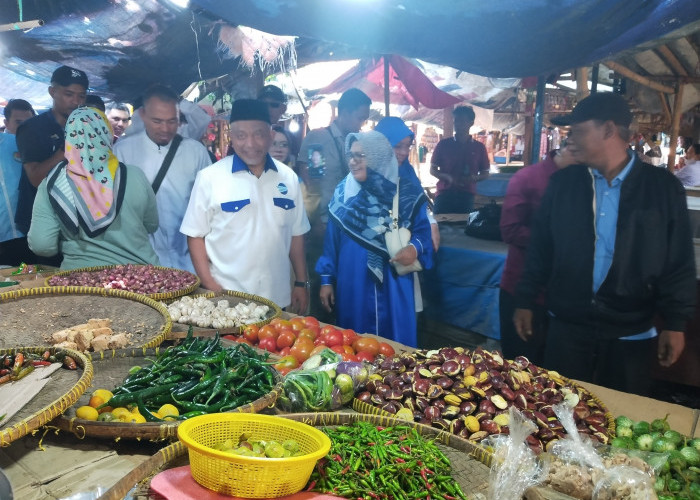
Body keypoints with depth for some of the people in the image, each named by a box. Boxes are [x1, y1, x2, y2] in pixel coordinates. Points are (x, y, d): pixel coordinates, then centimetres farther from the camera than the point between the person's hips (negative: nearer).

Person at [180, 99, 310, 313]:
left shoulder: (288, 178, 3)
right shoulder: (210, 177, -7)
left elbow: (296, 234, 9)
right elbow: (195, 235, -4)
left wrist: (301, 283, 8)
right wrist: (210, 286, -10)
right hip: (225, 298, -3)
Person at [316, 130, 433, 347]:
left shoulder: (407, 192, -3)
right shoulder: (343, 191, 3)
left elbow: (423, 230, 1)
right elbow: (332, 240, 6)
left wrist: (415, 247, -21)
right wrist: (326, 279, 5)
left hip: (394, 286, -1)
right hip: (352, 285, 2)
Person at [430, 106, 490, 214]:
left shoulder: (479, 147, 8)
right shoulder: (443, 144, 6)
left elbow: (485, 173, 14)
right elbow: (433, 170, 9)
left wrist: (474, 178, -9)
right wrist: (448, 177, -11)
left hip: (466, 196, 1)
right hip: (444, 194, -1)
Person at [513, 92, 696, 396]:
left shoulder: (663, 188, -5)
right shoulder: (562, 183, 0)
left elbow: (679, 262, -3)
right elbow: (541, 247, 4)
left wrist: (675, 322, -4)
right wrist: (525, 301, 4)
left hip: (631, 333, -1)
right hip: (566, 326, 1)